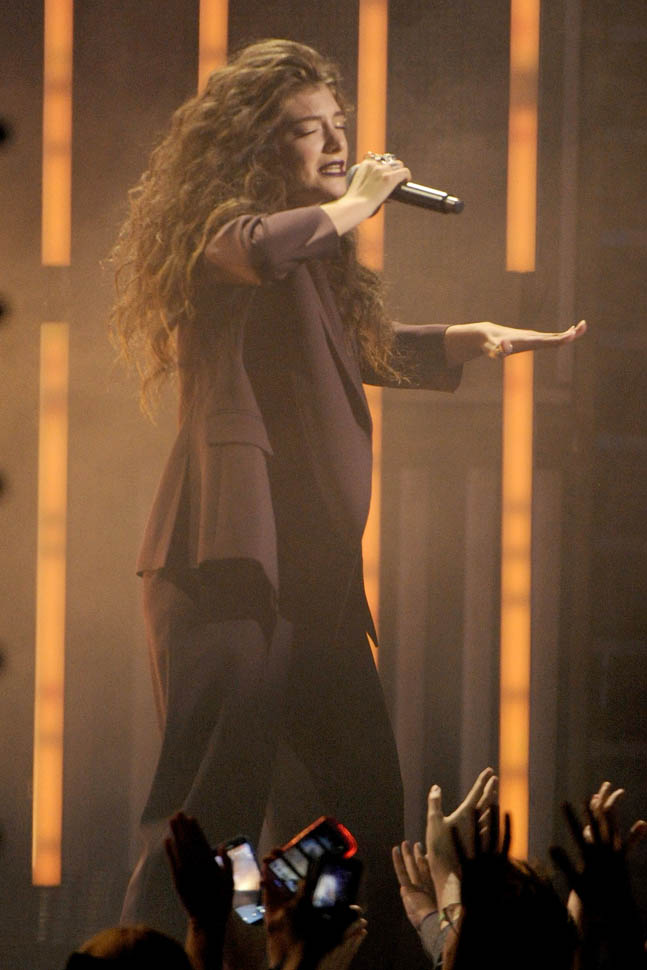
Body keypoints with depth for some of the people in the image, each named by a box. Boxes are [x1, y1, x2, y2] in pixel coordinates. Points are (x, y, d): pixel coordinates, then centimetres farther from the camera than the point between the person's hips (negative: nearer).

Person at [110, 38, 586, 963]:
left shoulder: (319, 263, 22)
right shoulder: (216, 227, -4)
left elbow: (366, 345, 41)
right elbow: (260, 250, -28)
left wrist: (471, 339, 29)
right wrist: (352, 205, -12)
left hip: (314, 570, 9)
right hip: (230, 559, -9)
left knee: (360, 809, 10)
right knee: (217, 801, -16)